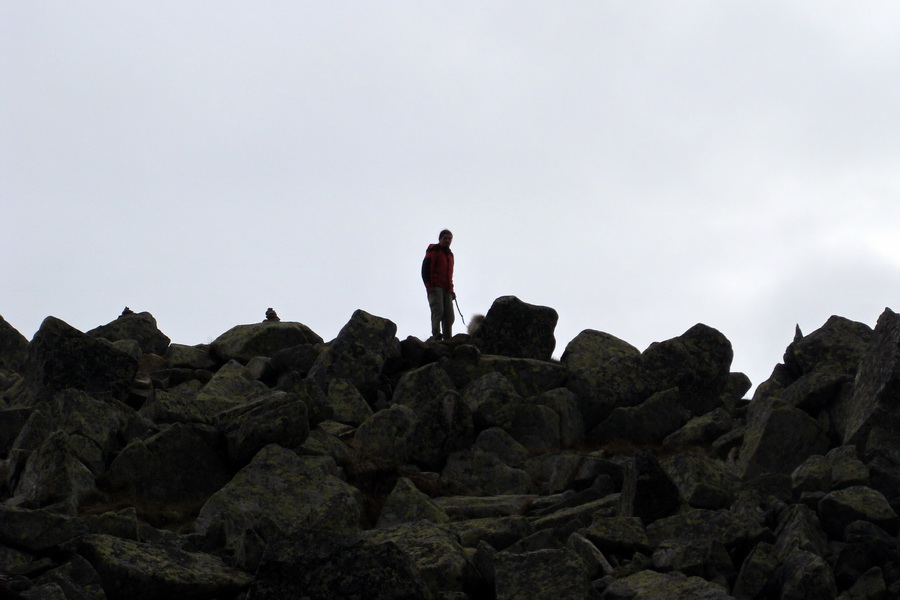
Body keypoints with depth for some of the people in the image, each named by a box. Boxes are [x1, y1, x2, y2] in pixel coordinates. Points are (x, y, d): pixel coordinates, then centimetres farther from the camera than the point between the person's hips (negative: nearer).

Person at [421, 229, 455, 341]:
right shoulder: (434, 250, 5)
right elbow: (426, 268, -6)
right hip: (435, 288, -7)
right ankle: (436, 335, -34)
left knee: (449, 315, -2)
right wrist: (428, 284, -17)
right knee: (438, 309, -24)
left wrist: (451, 290, 21)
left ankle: (448, 339, -5)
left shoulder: (450, 255, 27)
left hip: (447, 289, 7)